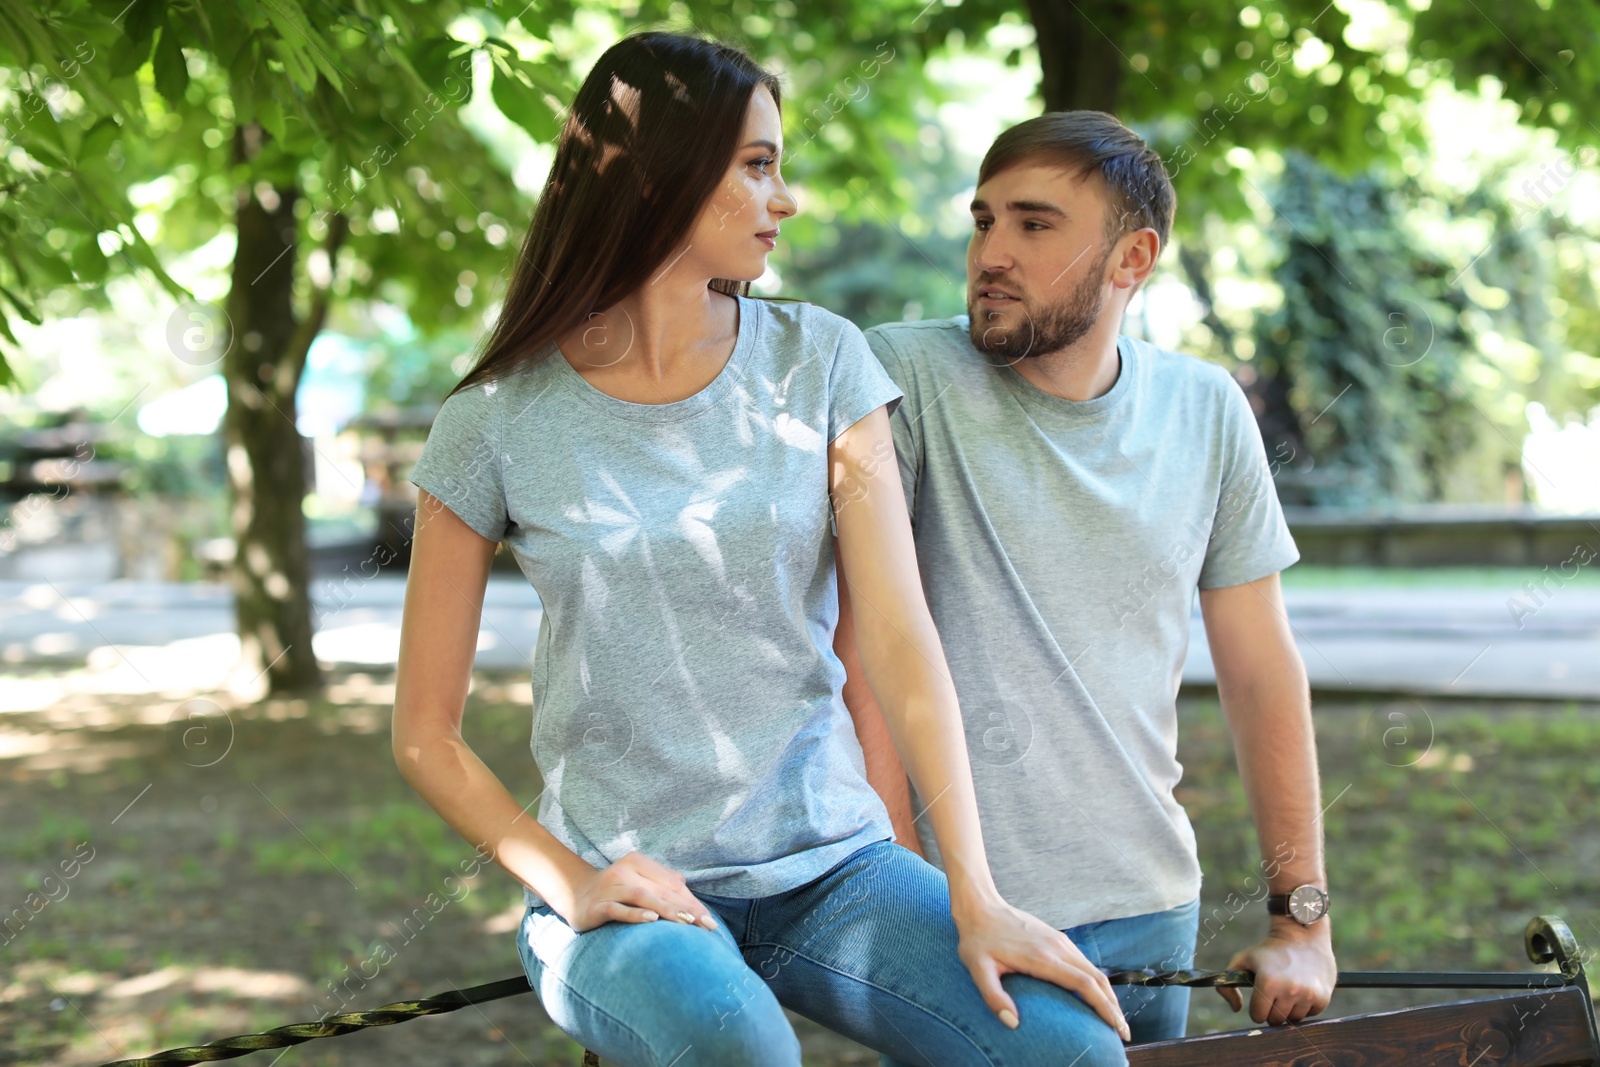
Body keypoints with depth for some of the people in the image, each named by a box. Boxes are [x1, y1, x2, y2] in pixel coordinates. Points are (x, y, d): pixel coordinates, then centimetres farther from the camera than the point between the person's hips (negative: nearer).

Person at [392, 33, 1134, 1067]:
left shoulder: (819, 362, 2)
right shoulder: (498, 422, -3)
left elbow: (902, 641, -6)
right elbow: (426, 734, 2)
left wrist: (978, 900, -15)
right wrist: (569, 882, -13)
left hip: (831, 865, 3)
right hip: (631, 890, -2)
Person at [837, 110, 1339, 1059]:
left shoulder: (1208, 412, 3)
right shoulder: (901, 376, -10)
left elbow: (1261, 667, 7)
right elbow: (860, 651, -11)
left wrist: (1304, 915, 5)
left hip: (1151, 910, 4)